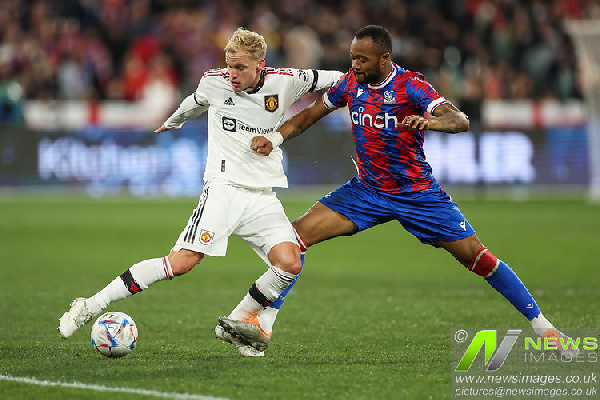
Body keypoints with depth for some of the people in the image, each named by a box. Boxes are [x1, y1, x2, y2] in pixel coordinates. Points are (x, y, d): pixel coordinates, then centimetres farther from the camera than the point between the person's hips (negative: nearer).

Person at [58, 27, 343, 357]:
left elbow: (322, 79, 19)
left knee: (290, 263, -19)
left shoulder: (283, 82, -1)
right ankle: (91, 306, -13)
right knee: (181, 262, -19)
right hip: (223, 188, -3)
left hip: (263, 197, 3)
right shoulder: (214, 82, 1)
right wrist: (174, 120, 43)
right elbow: (196, 102, 25)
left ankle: (235, 325, 1)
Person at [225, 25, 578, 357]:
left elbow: (461, 121, -31)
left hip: (418, 192, -4)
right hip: (367, 191, 4)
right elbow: (311, 115, 11)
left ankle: (542, 325, 4)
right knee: (297, 235, -10)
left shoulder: (411, 86, -18)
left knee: (476, 256, -8)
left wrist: (429, 121, -52)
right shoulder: (351, 83, -3)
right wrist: (274, 139, -4)